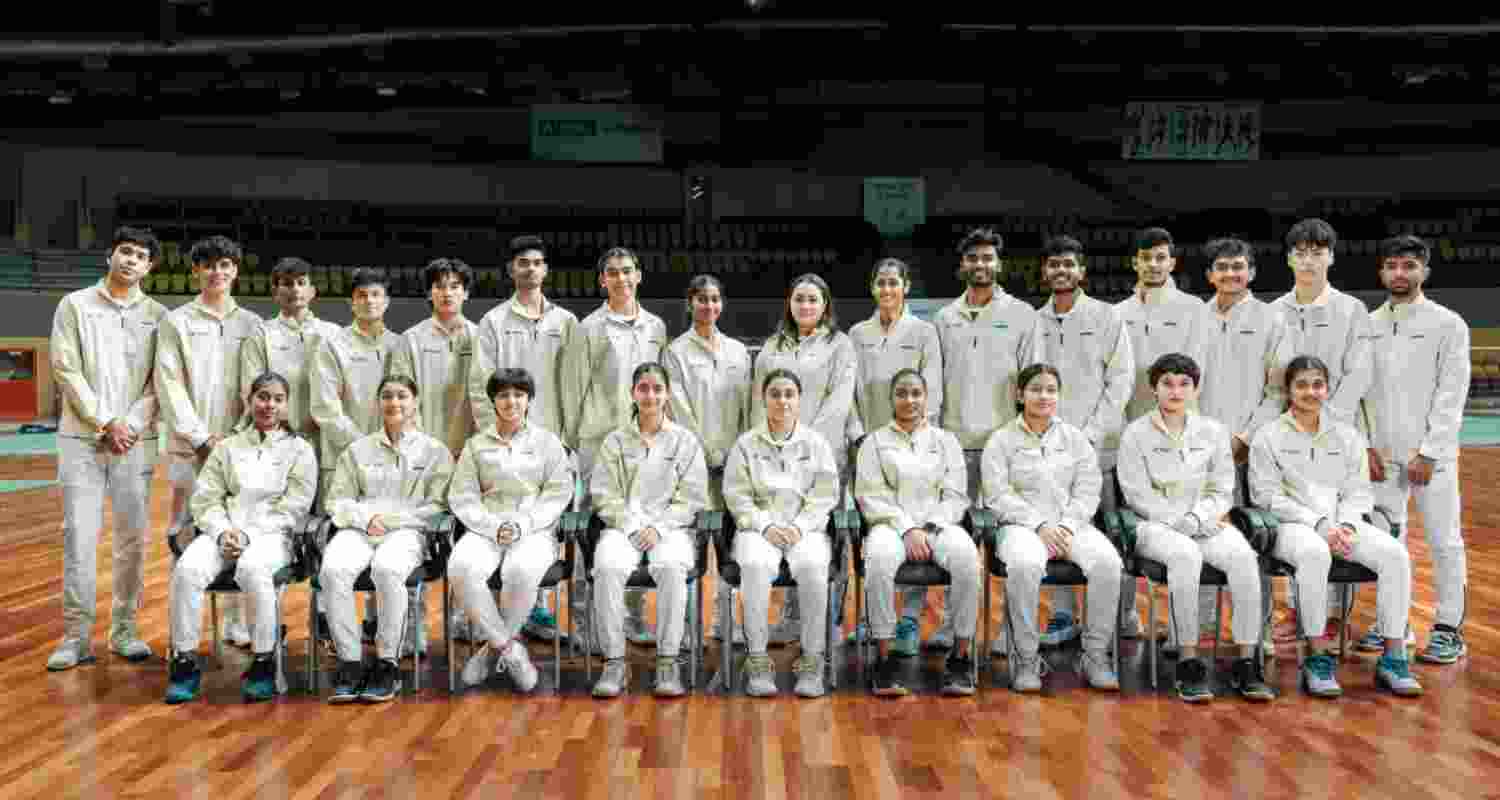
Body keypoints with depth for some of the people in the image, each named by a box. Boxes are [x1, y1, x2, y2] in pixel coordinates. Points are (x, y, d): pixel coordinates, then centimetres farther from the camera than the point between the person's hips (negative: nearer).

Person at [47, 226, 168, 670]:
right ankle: (76, 636, 3)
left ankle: (125, 629, 13)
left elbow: (160, 382, 4)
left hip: (136, 440, 1)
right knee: (79, 536, -3)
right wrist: (105, 423, -10)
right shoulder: (75, 305, 4)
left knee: (133, 537, 4)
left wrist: (131, 425, -9)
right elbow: (66, 370, -3)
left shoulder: (158, 315, 7)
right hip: (81, 438, -1)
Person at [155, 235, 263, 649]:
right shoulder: (176, 322, 5)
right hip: (190, 446, -1)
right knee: (185, 535, 1)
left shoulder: (251, 324, 11)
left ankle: (237, 622, 11)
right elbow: (170, 386, -2)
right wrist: (202, 437, -9)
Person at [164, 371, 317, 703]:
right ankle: (185, 662, -18)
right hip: (224, 532, 3)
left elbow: (292, 509, 1)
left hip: (272, 534, -3)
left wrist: (247, 534, -11)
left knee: (253, 569, -37)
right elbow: (205, 500, 12)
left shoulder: (299, 449, 11)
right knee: (187, 569, -29)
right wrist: (223, 531, -9)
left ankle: (263, 664, -24)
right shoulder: (227, 447, 20)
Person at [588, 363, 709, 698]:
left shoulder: (685, 441, 11)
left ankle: (667, 662, -29)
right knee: (608, 567, -32)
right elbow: (605, 495, 6)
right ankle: (615, 662, -25)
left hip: (670, 527, -1)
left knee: (671, 568, -35)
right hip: (623, 526, 1)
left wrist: (658, 528, -10)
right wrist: (633, 528, -10)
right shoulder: (615, 441, 13)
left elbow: (690, 498, 5)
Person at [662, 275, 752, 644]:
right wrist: (707, 452, -8)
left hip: (734, 457, 4)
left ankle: (727, 617, 10)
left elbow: (746, 404, 12)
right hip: (696, 458, -4)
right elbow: (680, 409, -5)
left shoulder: (738, 350, 13)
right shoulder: (676, 351, 1)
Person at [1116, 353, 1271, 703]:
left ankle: (1247, 662, -24)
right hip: (1156, 526, -3)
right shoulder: (1136, 434, 2)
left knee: (1242, 555, -29)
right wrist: (1185, 524, -11)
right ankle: (1188, 663, -30)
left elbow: (1222, 492, 9)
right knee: (1186, 555, -37)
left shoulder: (1213, 432, 11)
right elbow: (1139, 496, -5)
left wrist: (1195, 519, -10)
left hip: (1206, 525, 3)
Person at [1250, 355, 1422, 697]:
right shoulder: (1269, 437, 4)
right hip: (1292, 525, -4)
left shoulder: (1347, 435, 17)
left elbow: (1358, 492, 13)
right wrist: (1319, 524, -15)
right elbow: (1268, 496, -4)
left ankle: (1393, 656, -16)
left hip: (1341, 524, 4)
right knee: (1315, 553, -39)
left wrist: (1347, 524, -10)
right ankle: (1317, 656, -29)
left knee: (1395, 553, -24)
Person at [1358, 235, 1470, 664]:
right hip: (1382, 453, 4)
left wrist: (1428, 452, -12)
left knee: (1444, 541, 2)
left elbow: (1451, 395, -7)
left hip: (1431, 454, -3)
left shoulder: (1448, 324, -2)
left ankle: (1449, 629, 12)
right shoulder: (1368, 325, 9)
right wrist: (1366, 444, 0)